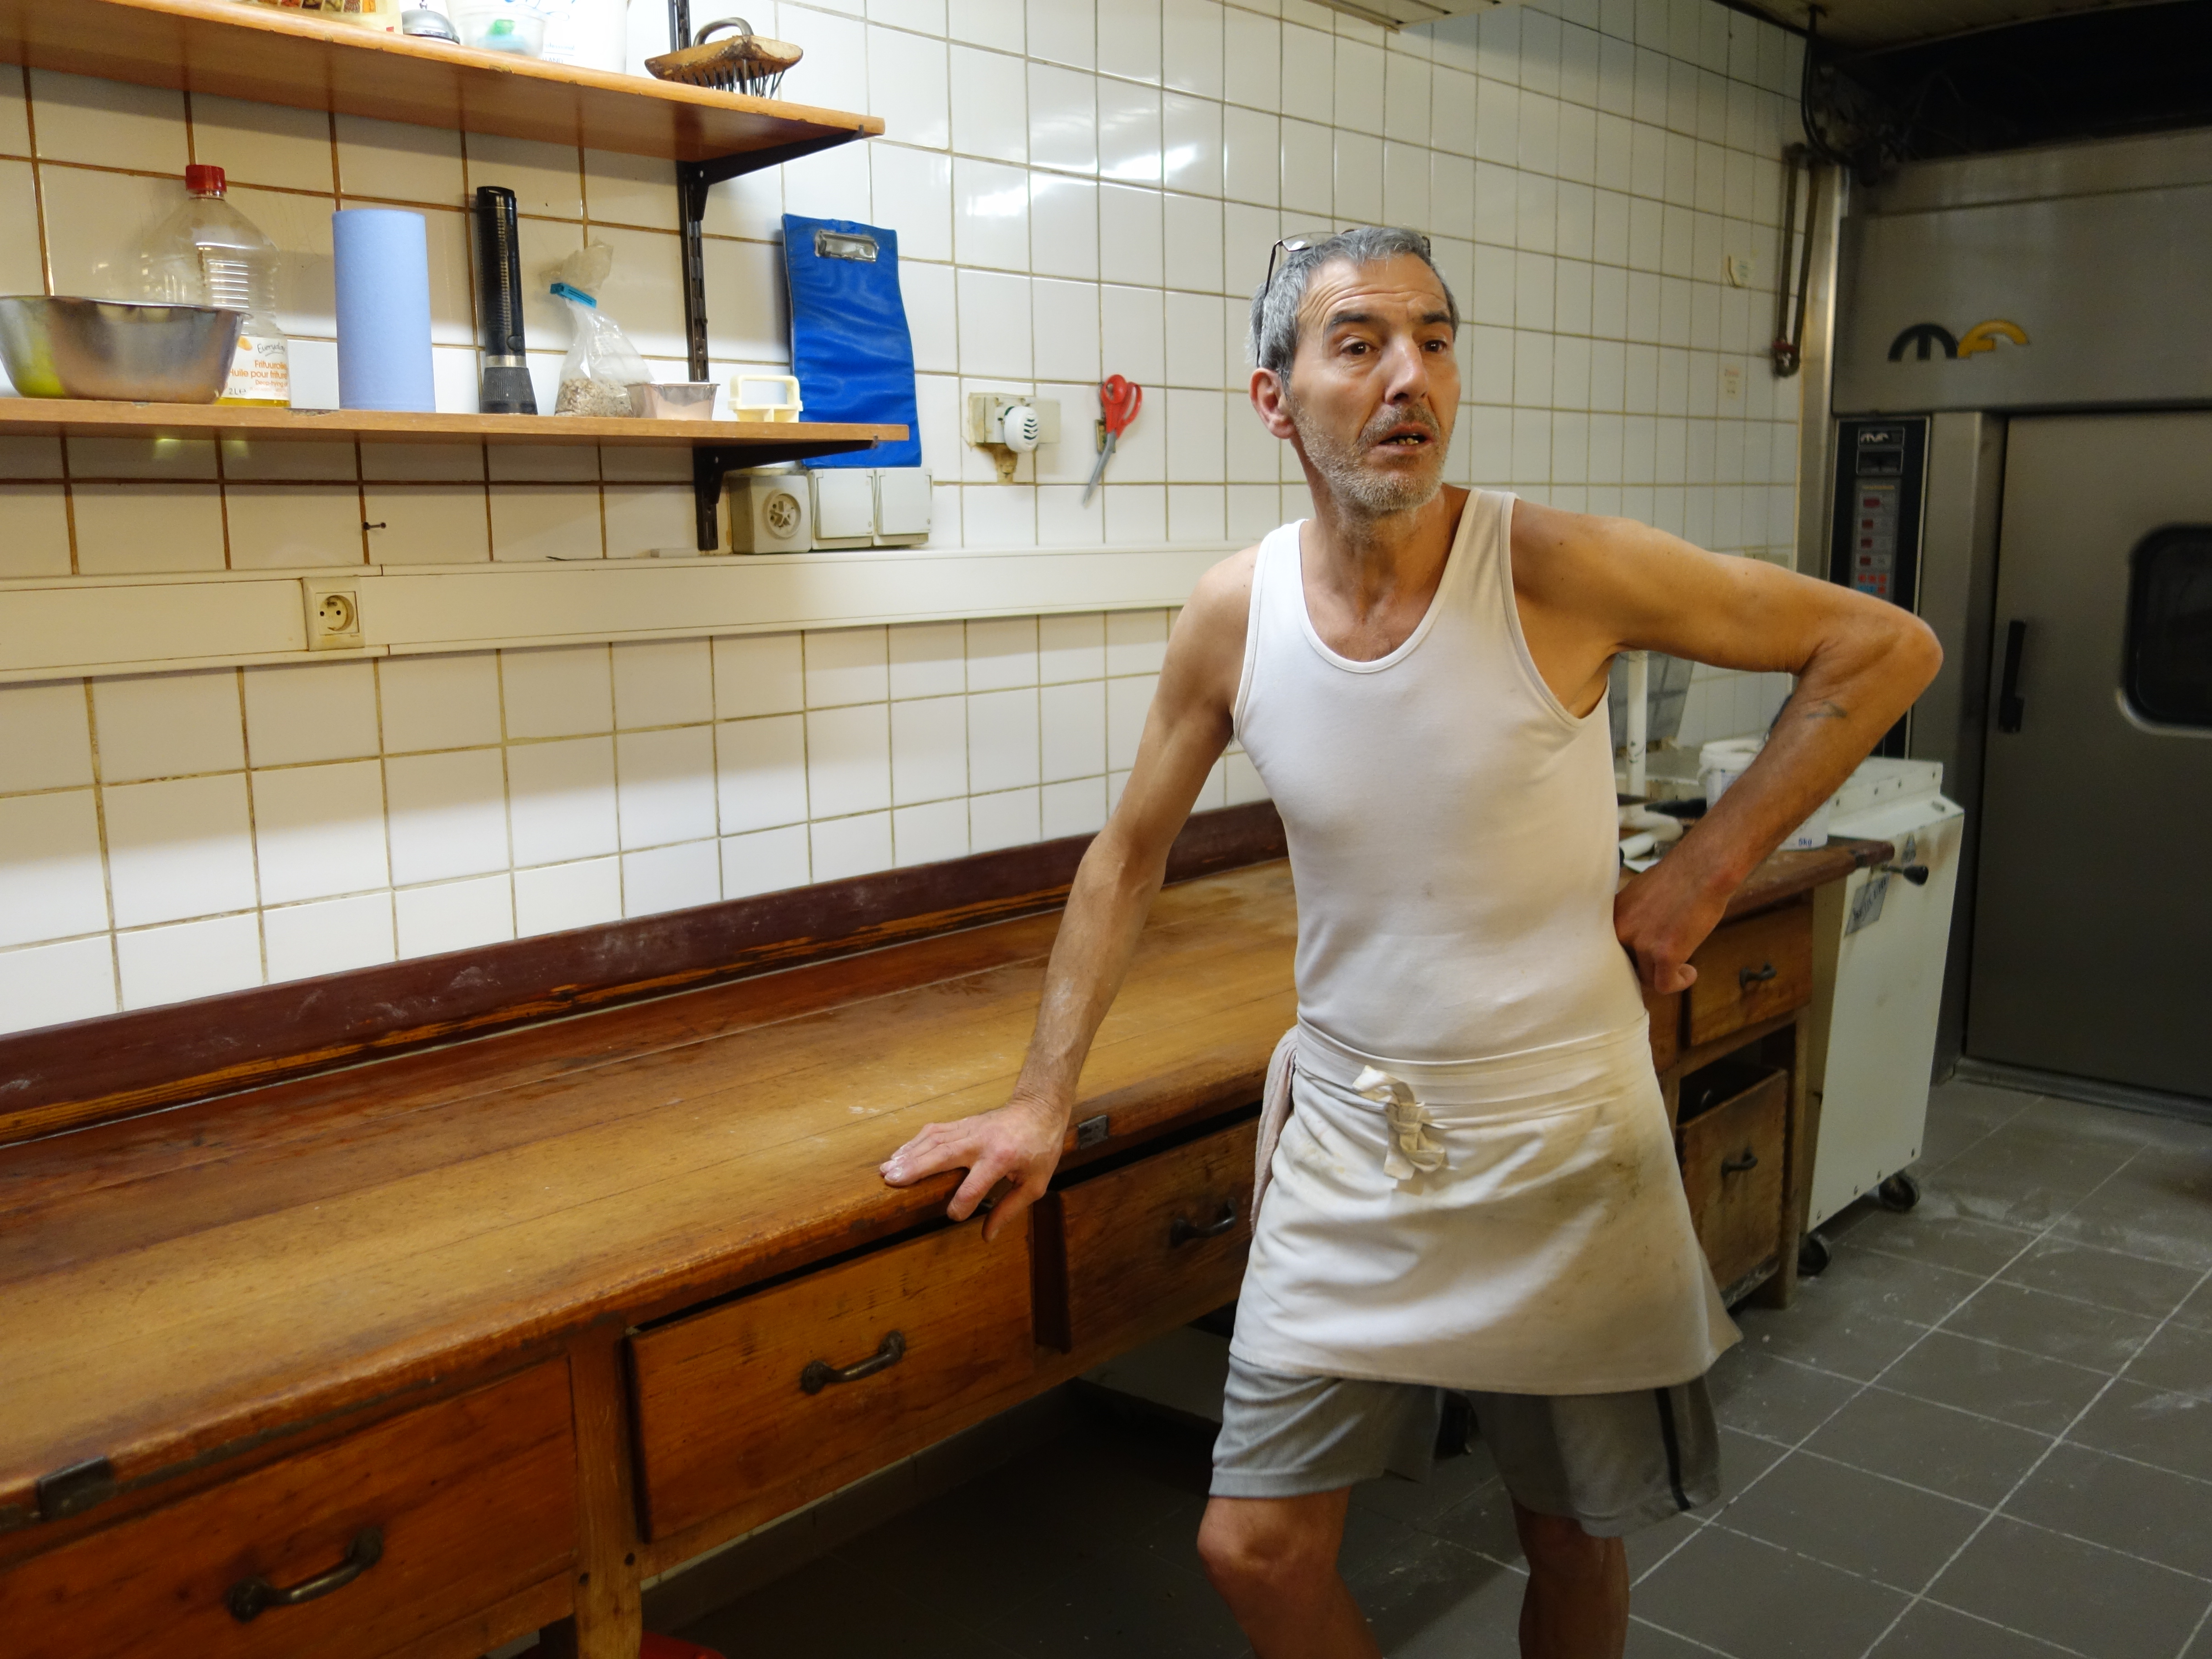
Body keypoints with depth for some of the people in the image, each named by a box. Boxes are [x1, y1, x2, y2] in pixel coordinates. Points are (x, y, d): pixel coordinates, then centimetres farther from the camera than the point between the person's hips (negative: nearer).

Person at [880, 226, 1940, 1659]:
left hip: (1564, 1153, -2)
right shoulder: (1233, 615, -7)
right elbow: (1133, 854, 6)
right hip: (1347, 1150, 2)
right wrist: (1044, 1102, 4)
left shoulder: (1554, 569, -17)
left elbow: (1886, 648, -9)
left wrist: (1701, 876, -13)